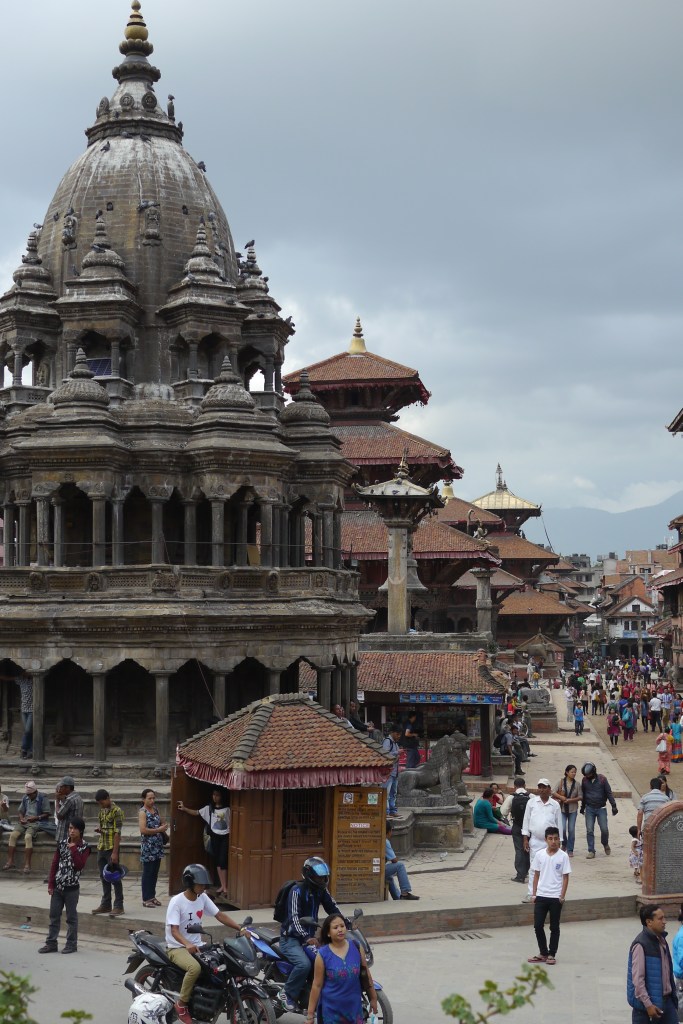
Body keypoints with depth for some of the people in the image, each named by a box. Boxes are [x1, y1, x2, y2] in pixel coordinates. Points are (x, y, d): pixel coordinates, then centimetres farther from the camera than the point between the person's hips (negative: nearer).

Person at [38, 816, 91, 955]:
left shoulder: (84, 847, -5)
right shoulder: (62, 843, 5)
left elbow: (80, 865, -18)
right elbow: (54, 864, 6)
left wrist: (73, 849, -17)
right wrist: (50, 884, 2)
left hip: (72, 887, -4)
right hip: (57, 886, 4)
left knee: (71, 917, 5)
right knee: (54, 915, 8)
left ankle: (71, 944, 14)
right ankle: (51, 943, 15)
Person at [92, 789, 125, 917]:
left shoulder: (116, 811, -11)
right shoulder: (101, 811, 13)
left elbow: (117, 833, -15)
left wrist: (115, 852, -19)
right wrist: (98, 830, -1)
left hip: (111, 848, -8)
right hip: (101, 847, 8)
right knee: (104, 877, 12)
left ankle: (118, 906, 1)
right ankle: (105, 905, 19)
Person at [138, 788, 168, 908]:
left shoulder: (155, 809, 12)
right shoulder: (142, 812, -10)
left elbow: (161, 822, 28)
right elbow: (143, 830, -21)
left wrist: (164, 827, 6)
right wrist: (158, 830, -16)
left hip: (157, 846, 7)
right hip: (148, 847, -7)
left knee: (155, 872, 11)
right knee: (147, 873, -2)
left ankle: (152, 896, 19)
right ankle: (146, 899, 3)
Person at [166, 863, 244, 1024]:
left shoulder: (203, 898, 3)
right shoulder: (176, 902, -17)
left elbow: (219, 915, 4)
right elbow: (174, 930, -24)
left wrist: (240, 928, -8)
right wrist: (187, 944, -43)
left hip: (196, 945, 7)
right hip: (177, 947, -7)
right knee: (195, 968, -35)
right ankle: (181, 1004, -16)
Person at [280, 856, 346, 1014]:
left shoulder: (321, 890, 6)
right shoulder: (297, 891, -18)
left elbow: (332, 908, 12)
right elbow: (294, 917, -28)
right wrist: (306, 938, -41)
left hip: (310, 936, 8)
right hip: (291, 938, -8)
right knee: (304, 963, -32)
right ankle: (289, 996, -13)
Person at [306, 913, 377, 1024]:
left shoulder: (356, 947, -3)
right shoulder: (323, 954, -11)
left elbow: (366, 975, 8)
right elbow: (317, 985, -7)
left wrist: (373, 998, 14)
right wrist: (310, 1014, -6)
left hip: (354, 1006, 3)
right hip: (332, 1009, -3)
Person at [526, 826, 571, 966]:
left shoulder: (563, 856, -5)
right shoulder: (540, 855, 2)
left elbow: (565, 877, -3)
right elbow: (536, 875, 8)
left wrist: (562, 895, -9)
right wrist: (534, 894, 5)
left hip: (556, 897, -2)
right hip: (541, 896, 2)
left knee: (554, 927, 6)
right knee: (538, 925, 1)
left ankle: (552, 954, 16)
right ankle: (543, 953, 15)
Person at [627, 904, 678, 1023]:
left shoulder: (661, 940, 9)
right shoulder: (640, 945, -17)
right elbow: (637, 978, -20)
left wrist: (673, 994, 16)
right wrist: (648, 1005, -22)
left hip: (666, 1000, 8)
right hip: (646, 1002, -8)